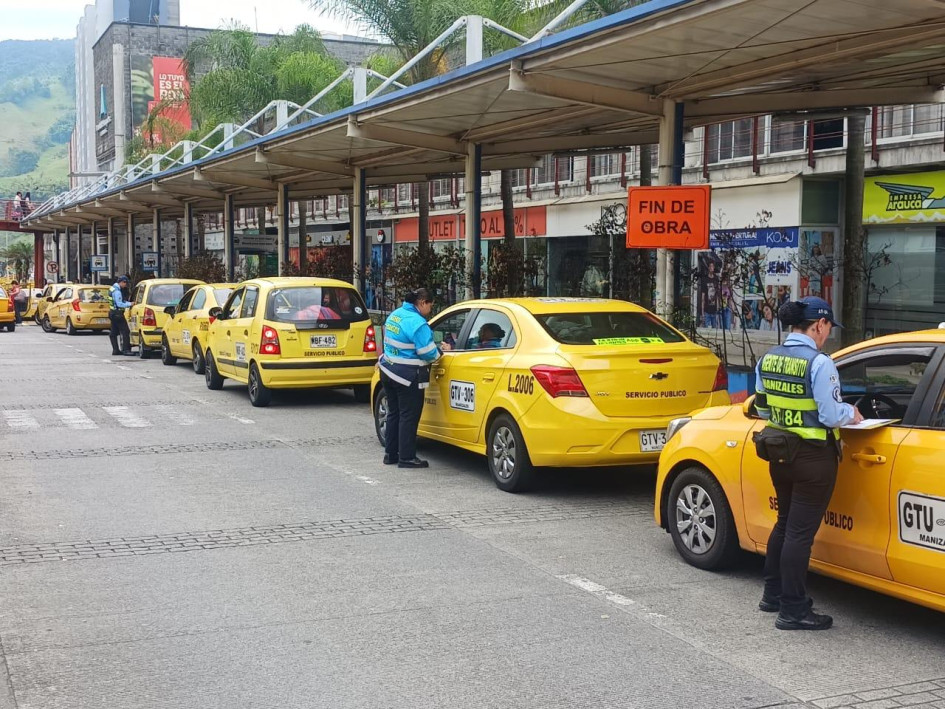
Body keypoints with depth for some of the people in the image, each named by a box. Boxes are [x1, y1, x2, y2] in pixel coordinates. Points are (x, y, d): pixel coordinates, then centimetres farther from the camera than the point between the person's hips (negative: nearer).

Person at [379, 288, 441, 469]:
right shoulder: (417, 323, -19)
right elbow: (428, 354, -17)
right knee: (408, 417, 0)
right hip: (407, 377, -9)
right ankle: (406, 458, 6)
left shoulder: (395, 315, 8)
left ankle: (390, 454, 25)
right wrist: (442, 351, -1)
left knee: (394, 413, 18)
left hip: (389, 371, 9)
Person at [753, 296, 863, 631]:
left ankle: (773, 594, 32)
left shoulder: (768, 359, 3)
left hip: (779, 454, 7)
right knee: (800, 532, -1)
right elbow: (831, 416, -18)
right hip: (813, 458, -7)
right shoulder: (819, 363, -18)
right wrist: (851, 414, 1)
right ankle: (793, 611, 6)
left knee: (784, 524, 22)